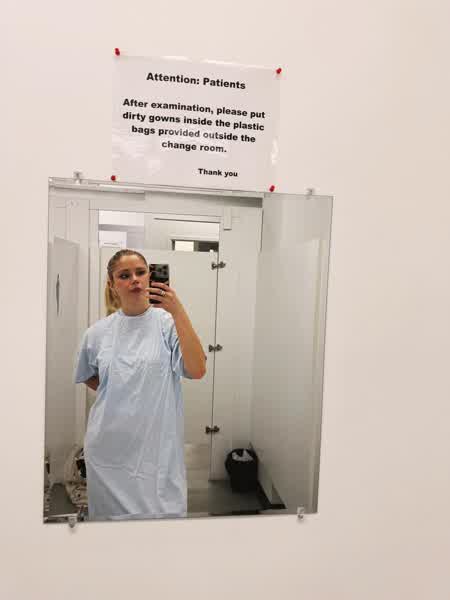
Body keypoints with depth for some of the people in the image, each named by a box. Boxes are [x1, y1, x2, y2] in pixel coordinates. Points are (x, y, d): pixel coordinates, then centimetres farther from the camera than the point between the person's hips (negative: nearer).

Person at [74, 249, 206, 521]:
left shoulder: (167, 322, -8)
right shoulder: (98, 332, 1)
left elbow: (197, 371, -21)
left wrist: (178, 312, -26)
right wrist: (117, 394, 3)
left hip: (157, 447, -2)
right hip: (109, 447, 3)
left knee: (163, 513, 6)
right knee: (111, 513, 17)